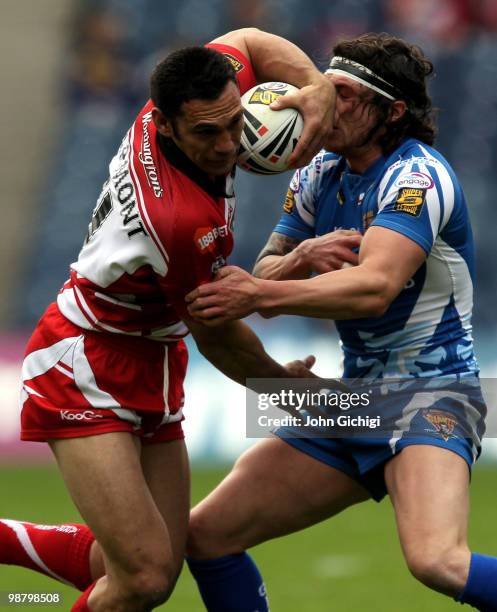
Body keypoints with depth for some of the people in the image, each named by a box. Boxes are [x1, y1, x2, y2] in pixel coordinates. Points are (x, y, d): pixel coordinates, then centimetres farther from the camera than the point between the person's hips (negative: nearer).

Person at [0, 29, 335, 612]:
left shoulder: (185, 98, -13)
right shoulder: (186, 221, -33)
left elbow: (247, 40, 11)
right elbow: (217, 336, -14)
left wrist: (318, 84, -8)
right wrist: (281, 381, 6)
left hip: (151, 367, 9)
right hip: (84, 372, -9)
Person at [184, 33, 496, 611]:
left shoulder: (417, 176, -15)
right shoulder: (319, 175, 9)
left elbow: (375, 287, -30)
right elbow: (265, 280, 8)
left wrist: (261, 292, -38)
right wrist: (301, 258, -14)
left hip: (430, 395, -8)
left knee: (435, 560, -35)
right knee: (204, 536, 3)